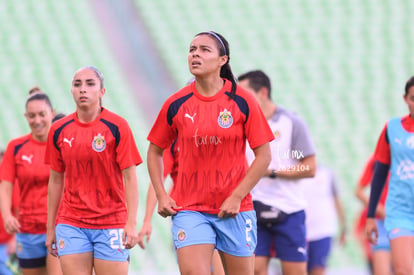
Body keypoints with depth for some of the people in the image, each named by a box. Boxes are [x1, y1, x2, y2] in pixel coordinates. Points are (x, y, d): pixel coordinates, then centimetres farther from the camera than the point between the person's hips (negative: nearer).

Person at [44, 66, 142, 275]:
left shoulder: (116, 126, -4)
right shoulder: (59, 130, 6)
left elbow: (129, 177, -5)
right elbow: (56, 180, 13)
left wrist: (132, 223, -14)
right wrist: (50, 228, 13)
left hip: (111, 224, -3)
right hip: (71, 224, 3)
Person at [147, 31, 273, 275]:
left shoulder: (242, 101, -4)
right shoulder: (176, 104, 1)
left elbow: (264, 155, -3)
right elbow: (155, 151, 13)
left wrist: (237, 197, -10)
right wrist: (161, 196, 1)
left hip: (235, 210, 0)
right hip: (189, 209, 0)